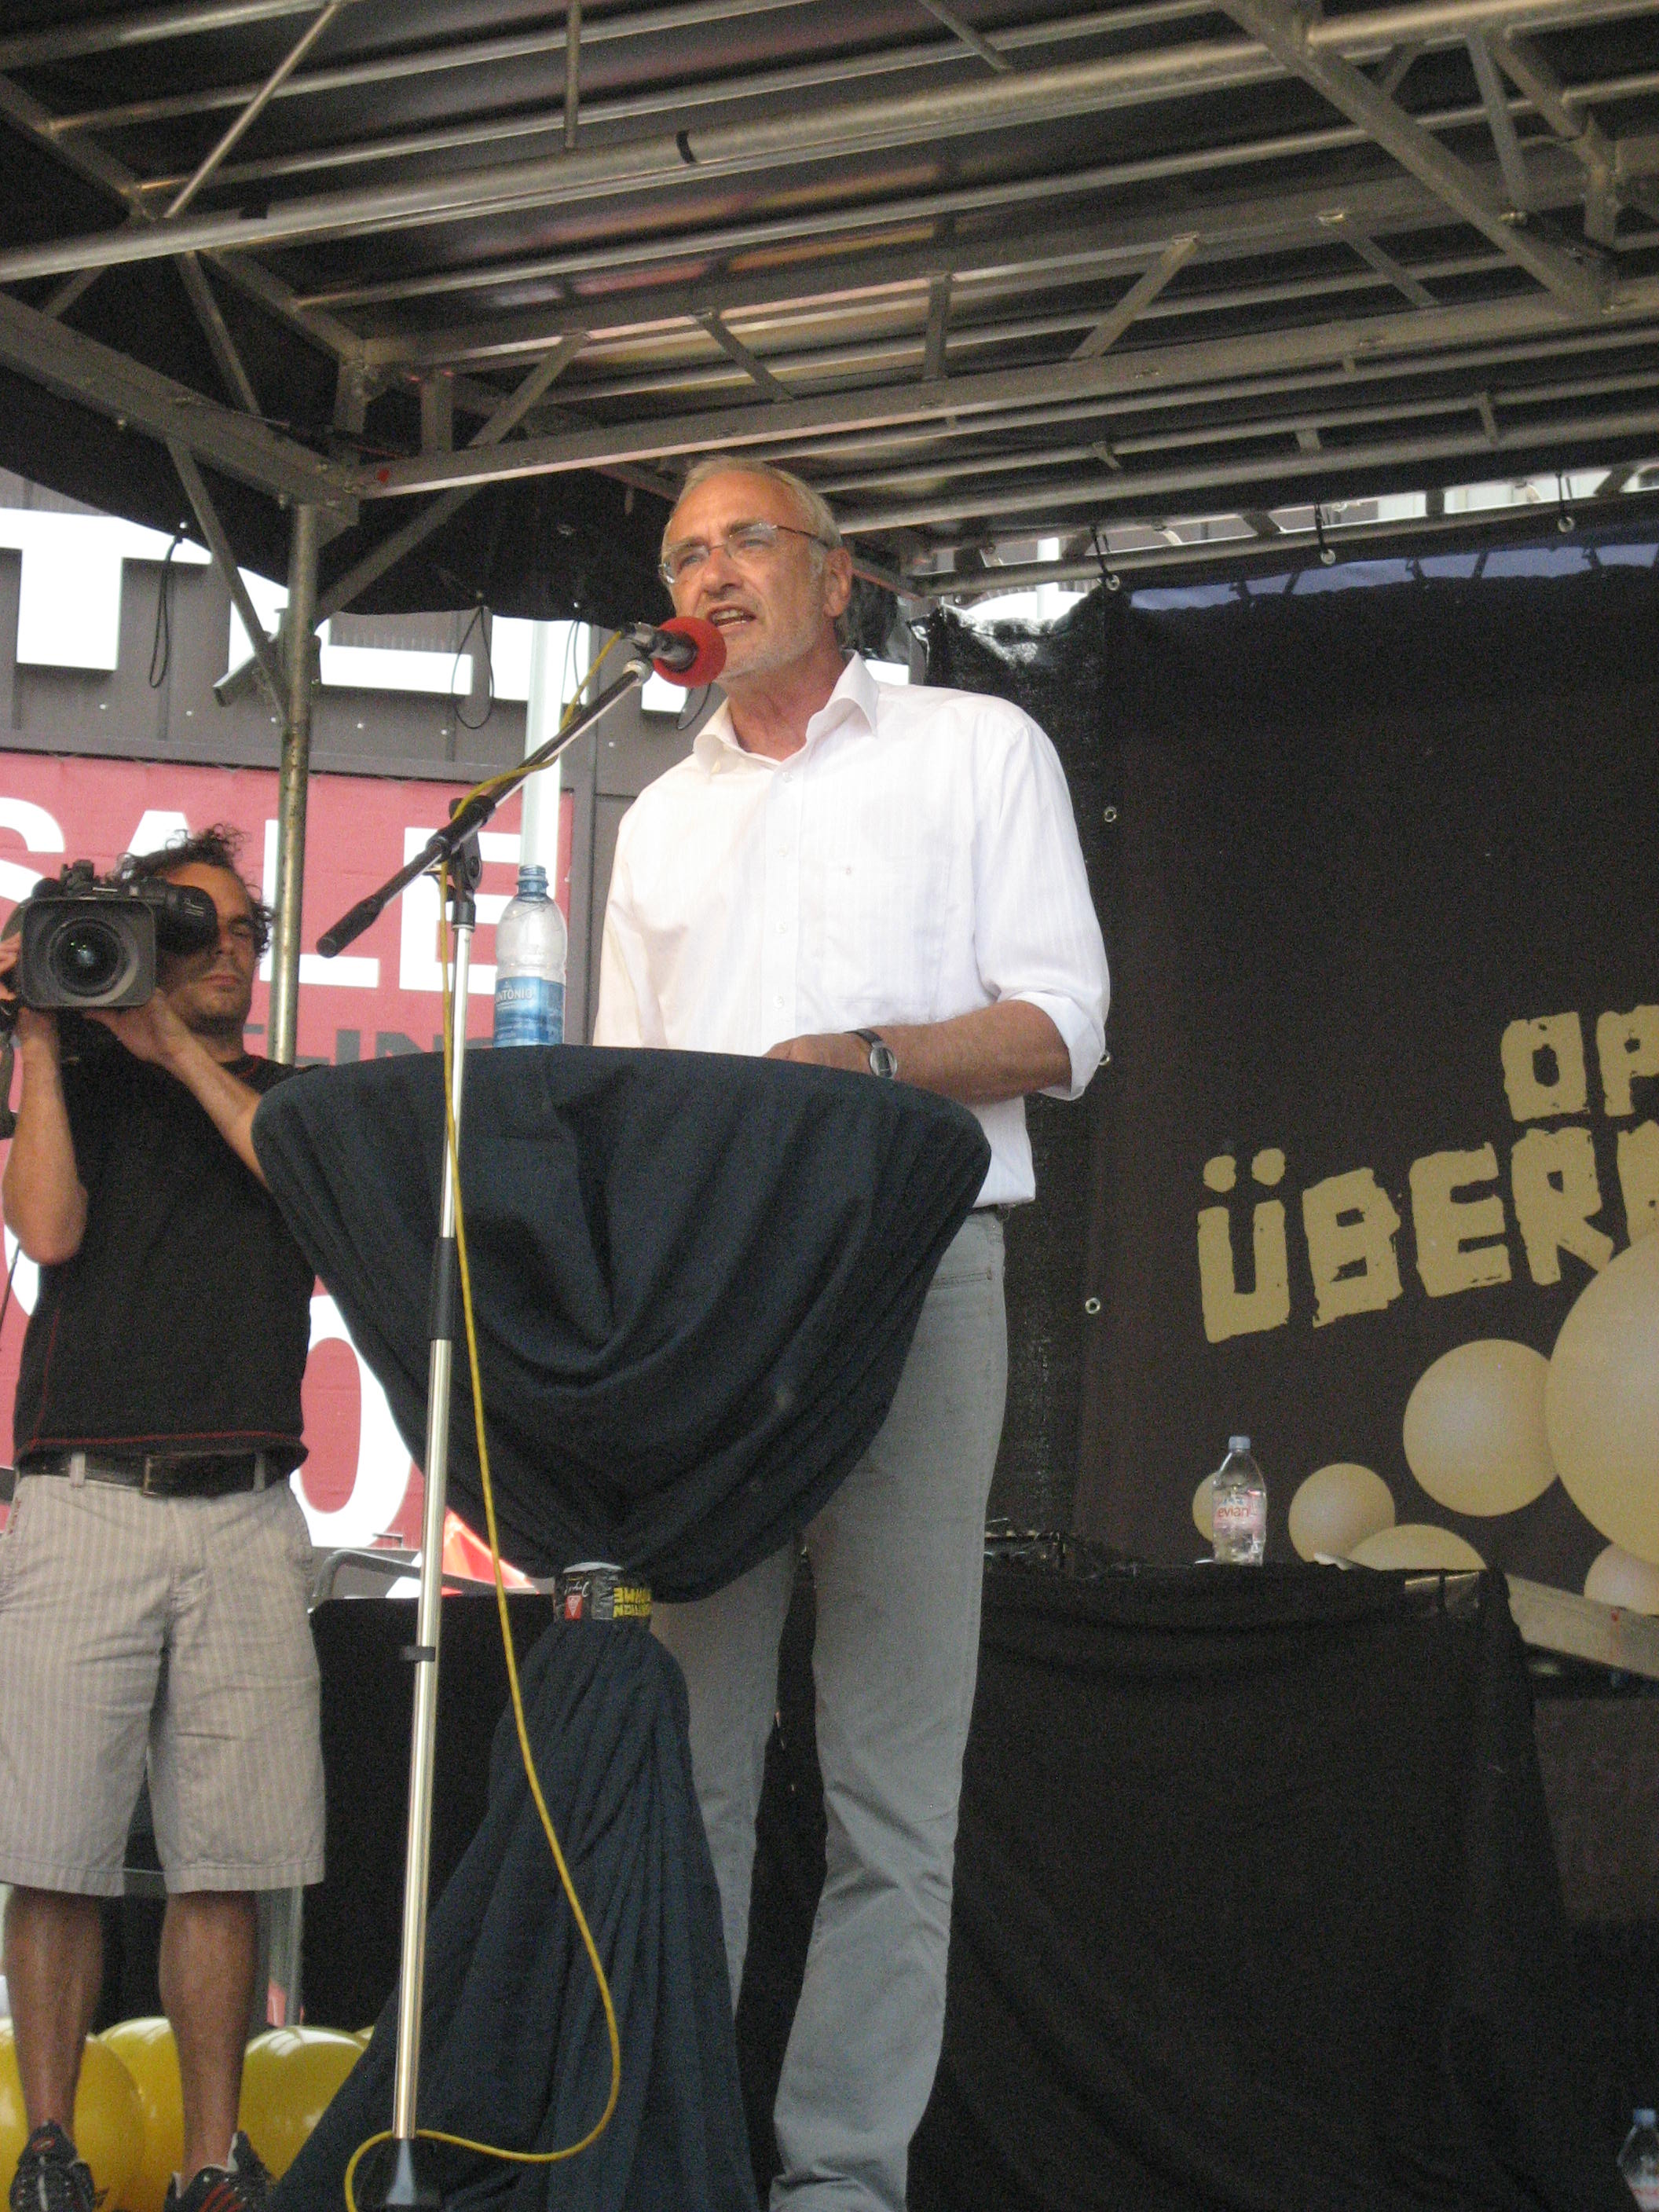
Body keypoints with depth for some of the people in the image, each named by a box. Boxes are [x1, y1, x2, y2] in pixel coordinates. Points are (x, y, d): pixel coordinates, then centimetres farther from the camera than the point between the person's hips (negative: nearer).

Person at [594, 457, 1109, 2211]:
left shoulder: (976, 749, 11)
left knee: (890, 1769, -7)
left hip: (908, 1269, -4)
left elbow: (1060, 1026, 2)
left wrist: (871, 1059, -16)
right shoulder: (662, 818, 25)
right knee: (680, 1751, -1)